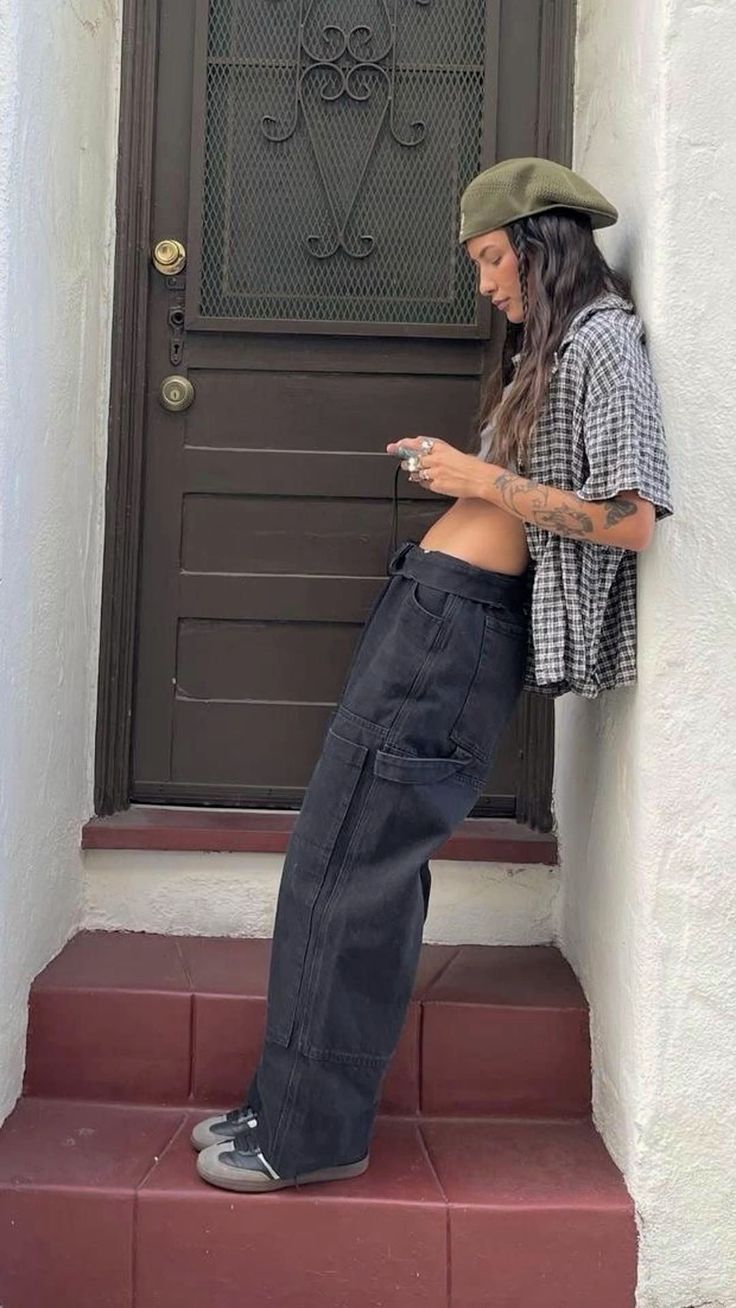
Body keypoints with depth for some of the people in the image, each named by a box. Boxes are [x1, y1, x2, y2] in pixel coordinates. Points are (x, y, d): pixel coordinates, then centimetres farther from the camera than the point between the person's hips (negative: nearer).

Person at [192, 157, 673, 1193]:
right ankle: (294, 1101, 19)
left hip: (458, 621, -10)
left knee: (349, 860, -9)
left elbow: (632, 520, -18)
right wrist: (454, 466, 12)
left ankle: (312, 1135, 1)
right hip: (434, 607, 10)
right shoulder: (554, 344, 22)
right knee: (372, 858, 10)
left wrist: (484, 480, -13)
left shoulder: (601, 340, -8)